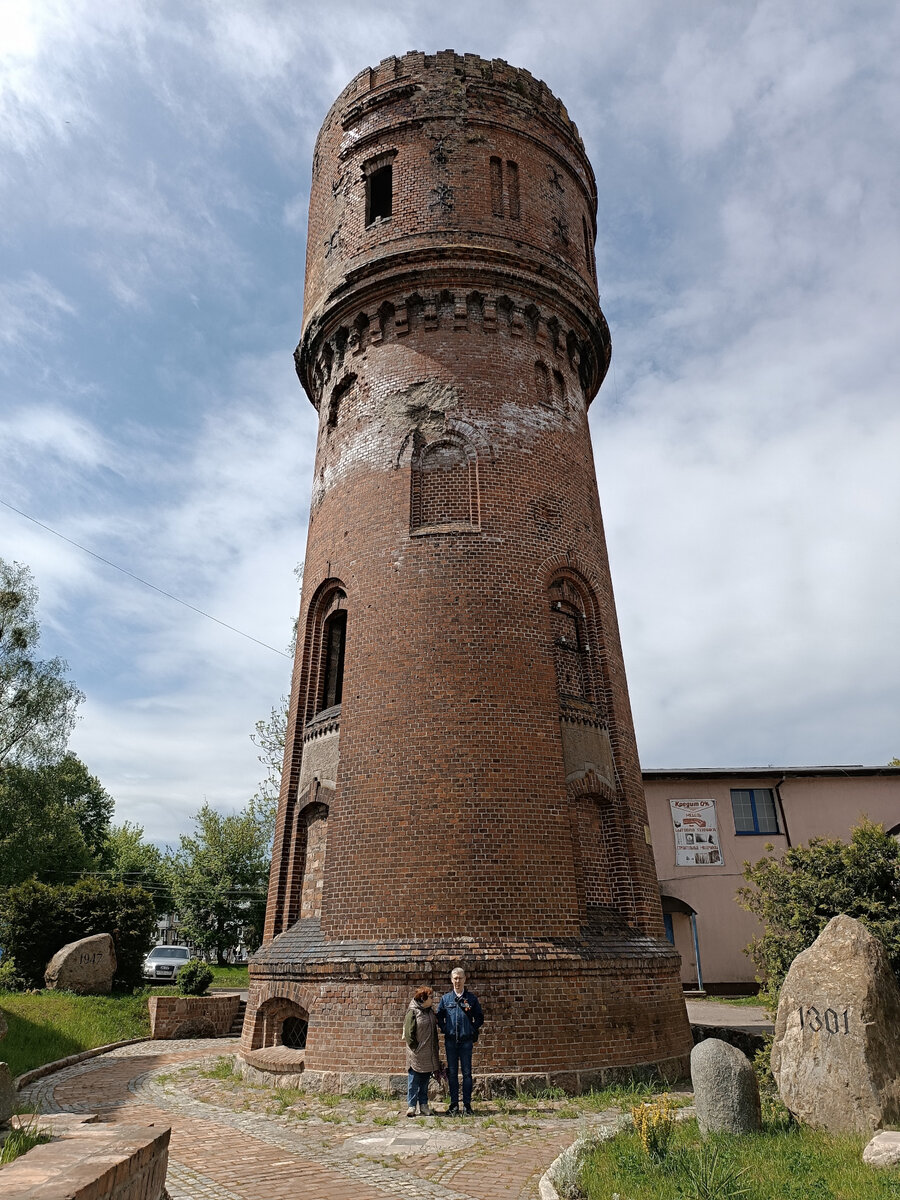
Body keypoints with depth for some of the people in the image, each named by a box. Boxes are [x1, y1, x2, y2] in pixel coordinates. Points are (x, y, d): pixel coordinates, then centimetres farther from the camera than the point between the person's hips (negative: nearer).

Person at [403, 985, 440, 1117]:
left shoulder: (431, 1011, 10)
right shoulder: (413, 1012, -12)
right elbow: (408, 1033, -13)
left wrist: (436, 1048, 13)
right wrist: (415, 1048, -13)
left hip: (429, 1054, 7)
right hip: (416, 1054, -6)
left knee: (425, 1081, 12)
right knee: (414, 1080, 0)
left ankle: (423, 1105, 20)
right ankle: (411, 1106, 8)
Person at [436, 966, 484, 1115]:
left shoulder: (471, 998, 3)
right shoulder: (445, 998, 6)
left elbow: (479, 1017, 10)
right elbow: (439, 1016, 14)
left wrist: (472, 1030, 2)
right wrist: (445, 1029, 4)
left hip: (466, 1040, -1)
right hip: (450, 1040, 1)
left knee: (467, 1073, 3)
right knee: (452, 1073, 6)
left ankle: (467, 1104, 11)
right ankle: (454, 1105, 14)